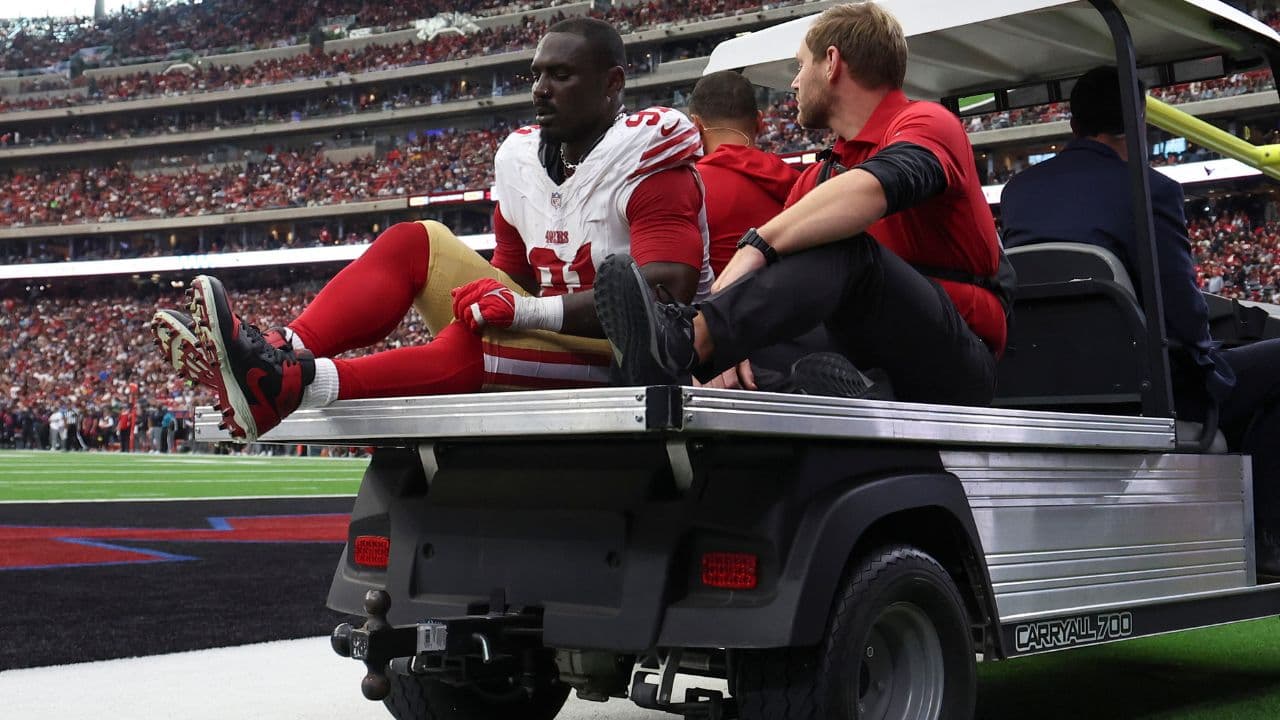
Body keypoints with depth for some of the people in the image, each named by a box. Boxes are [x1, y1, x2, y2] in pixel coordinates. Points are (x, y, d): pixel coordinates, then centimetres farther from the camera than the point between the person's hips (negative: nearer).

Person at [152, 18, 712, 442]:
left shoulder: (647, 164, -13)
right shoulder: (521, 160, 10)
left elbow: (664, 294, -26)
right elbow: (512, 276, 15)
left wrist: (533, 309, -31)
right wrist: (491, 294, -10)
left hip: (623, 361, -7)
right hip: (550, 335, 7)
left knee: (474, 345, -36)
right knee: (415, 243, -5)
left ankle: (290, 385, -49)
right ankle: (280, 352, -24)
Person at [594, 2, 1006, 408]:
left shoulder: (928, 123, -4)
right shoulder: (818, 177, 20)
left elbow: (873, 189, -28)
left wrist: (756, 246, -38)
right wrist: (731, 346, -15)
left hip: (957, 366, -8)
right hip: (874, 373, 8)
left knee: (845, 247, -31)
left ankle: (687, 342, -51)